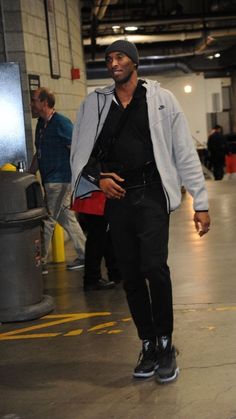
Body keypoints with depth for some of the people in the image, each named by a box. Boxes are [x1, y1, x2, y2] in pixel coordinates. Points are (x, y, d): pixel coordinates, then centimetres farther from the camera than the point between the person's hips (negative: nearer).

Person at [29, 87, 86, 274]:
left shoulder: (62, 123, -13)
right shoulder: (41, 124, 13)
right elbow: (39, 154, 21)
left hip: (59, 180, -9)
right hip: (49, 180, 9)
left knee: (47, 221, -6)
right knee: (66, 218, 14)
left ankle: (41, 262, 2)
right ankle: (85, 255, 22)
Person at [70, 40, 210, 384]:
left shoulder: (160, 99, 1)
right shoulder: (95, 103, 9)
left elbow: (185, 152, 1)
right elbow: (80, 153, 13)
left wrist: (201, 202, -3)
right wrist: (99, 177, -7)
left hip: (151, 194, -3)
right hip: (116, 197, 3)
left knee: (154, 266, -18)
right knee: (130, 276, 6)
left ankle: (165, 344, -1)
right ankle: (148, 345, 19)